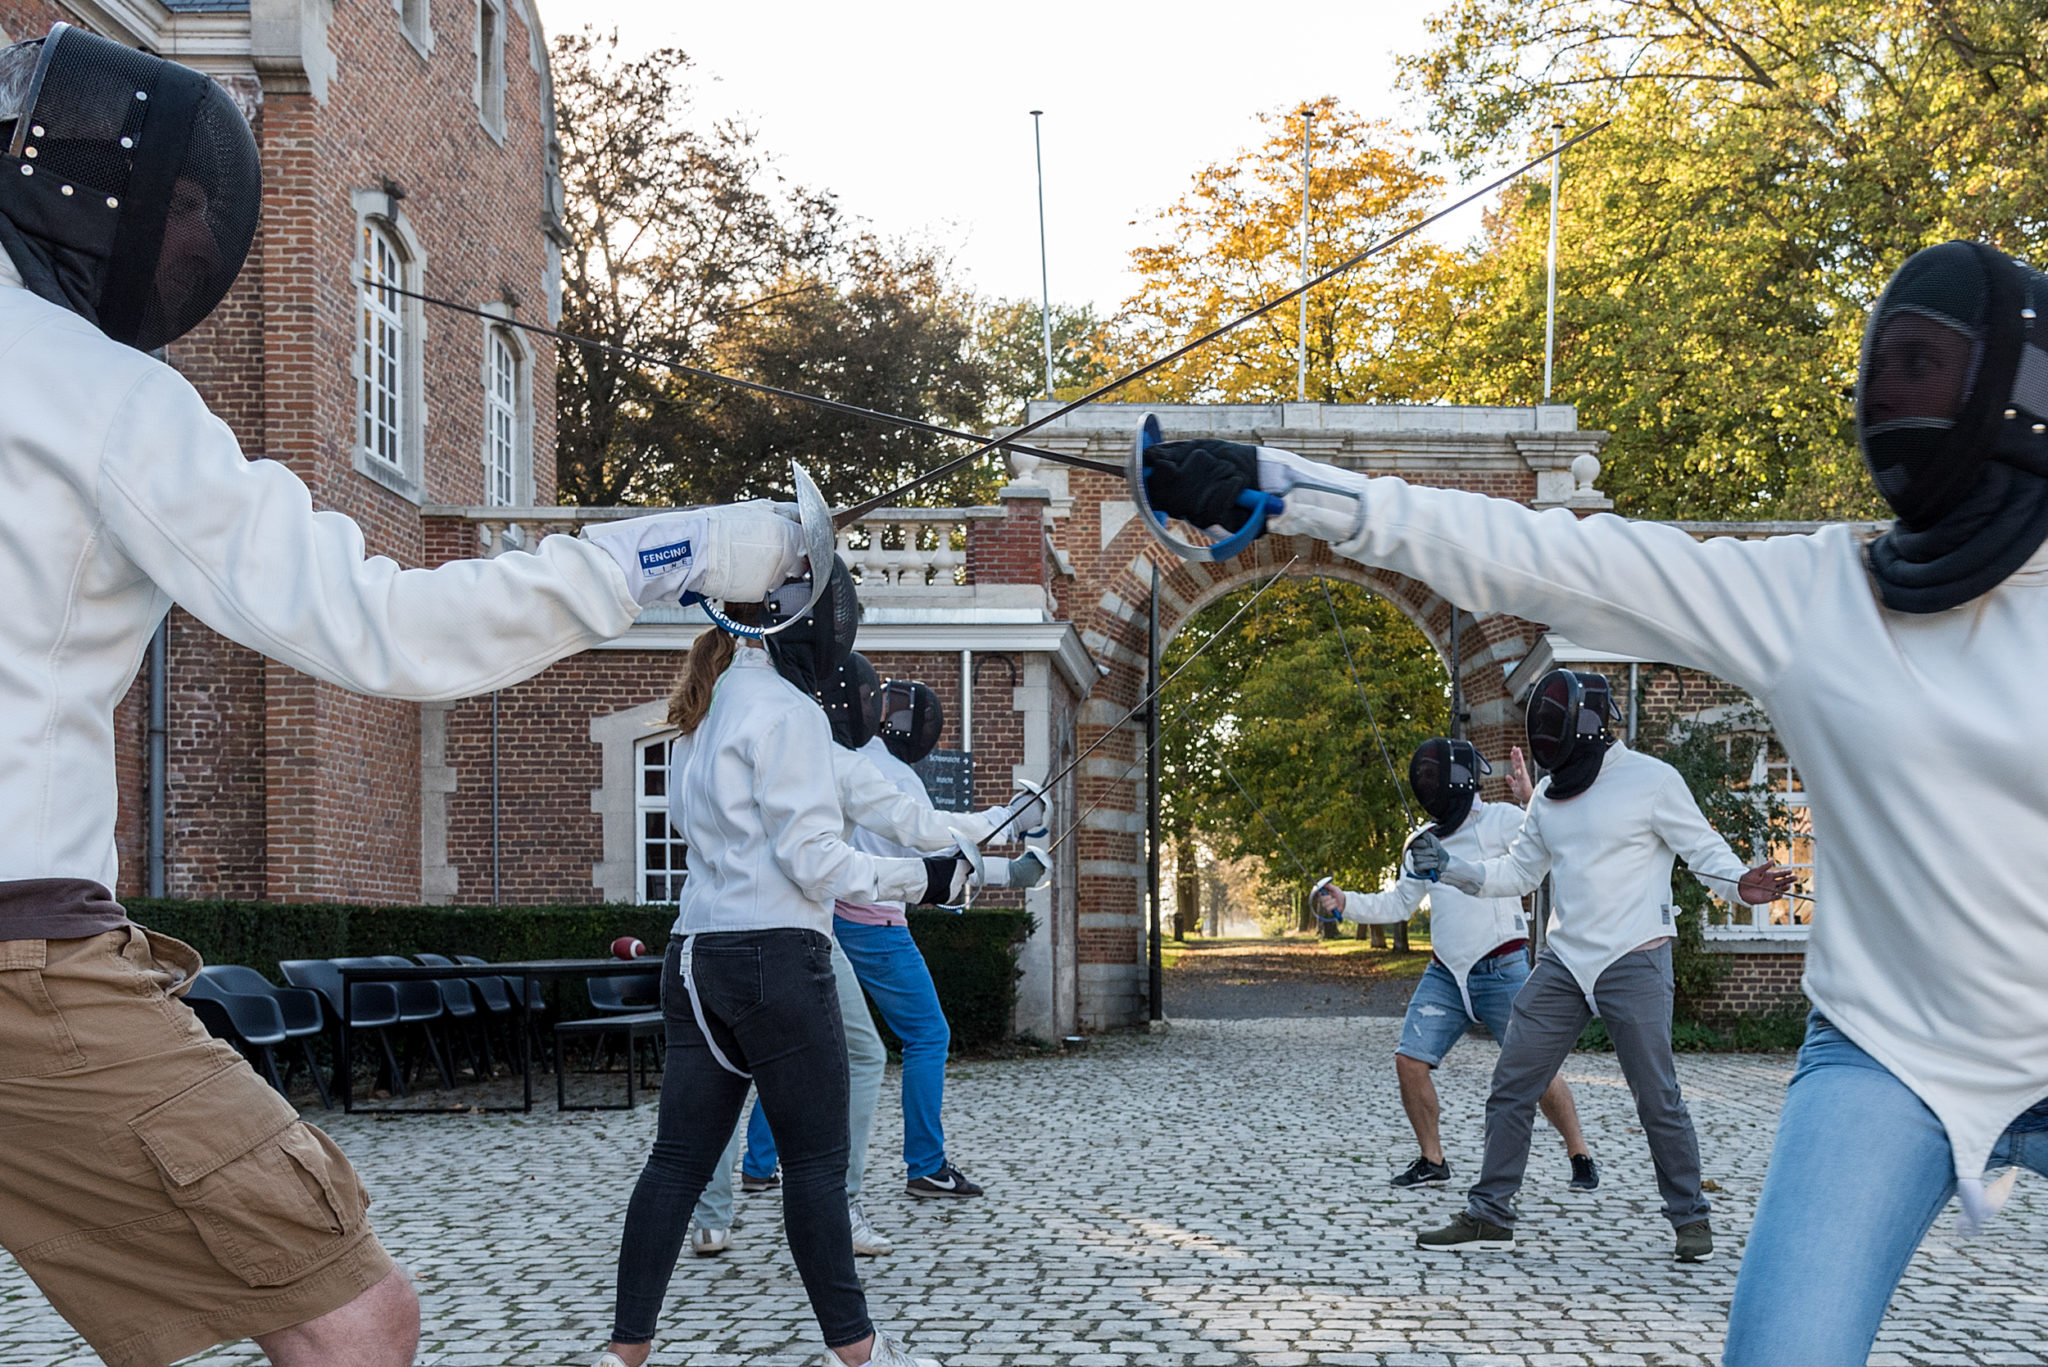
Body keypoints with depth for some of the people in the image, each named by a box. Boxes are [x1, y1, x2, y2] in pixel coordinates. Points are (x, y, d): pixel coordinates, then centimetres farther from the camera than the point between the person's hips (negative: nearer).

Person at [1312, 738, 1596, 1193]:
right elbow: (1398, 904, 20)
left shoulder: (1500, 821, -6)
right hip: (1446, 975, 6)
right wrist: (1346, 903, 7)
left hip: (1500, 971, -6)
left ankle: (1579, 1156, 14)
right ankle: (1432, 1161, 11)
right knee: (1409, 1061, -4)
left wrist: (1531, 799, -30)